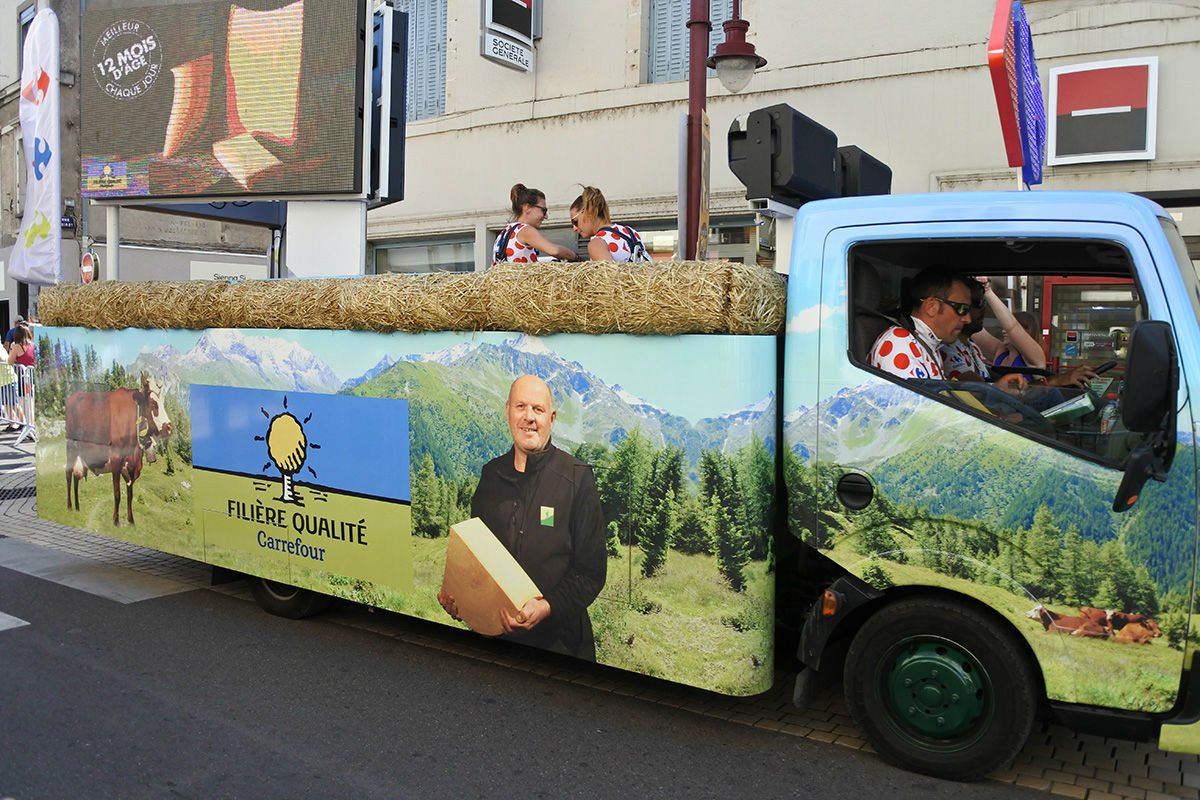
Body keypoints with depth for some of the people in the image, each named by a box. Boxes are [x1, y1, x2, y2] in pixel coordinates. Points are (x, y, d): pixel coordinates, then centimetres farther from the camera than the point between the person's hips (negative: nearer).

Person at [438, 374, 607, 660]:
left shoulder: (577, 477, -10)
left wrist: (548, 607, -24)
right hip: (492, 630, 4)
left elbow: (592, 570, -11)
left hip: (557, 636, -4)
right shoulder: (491, 473, 5)